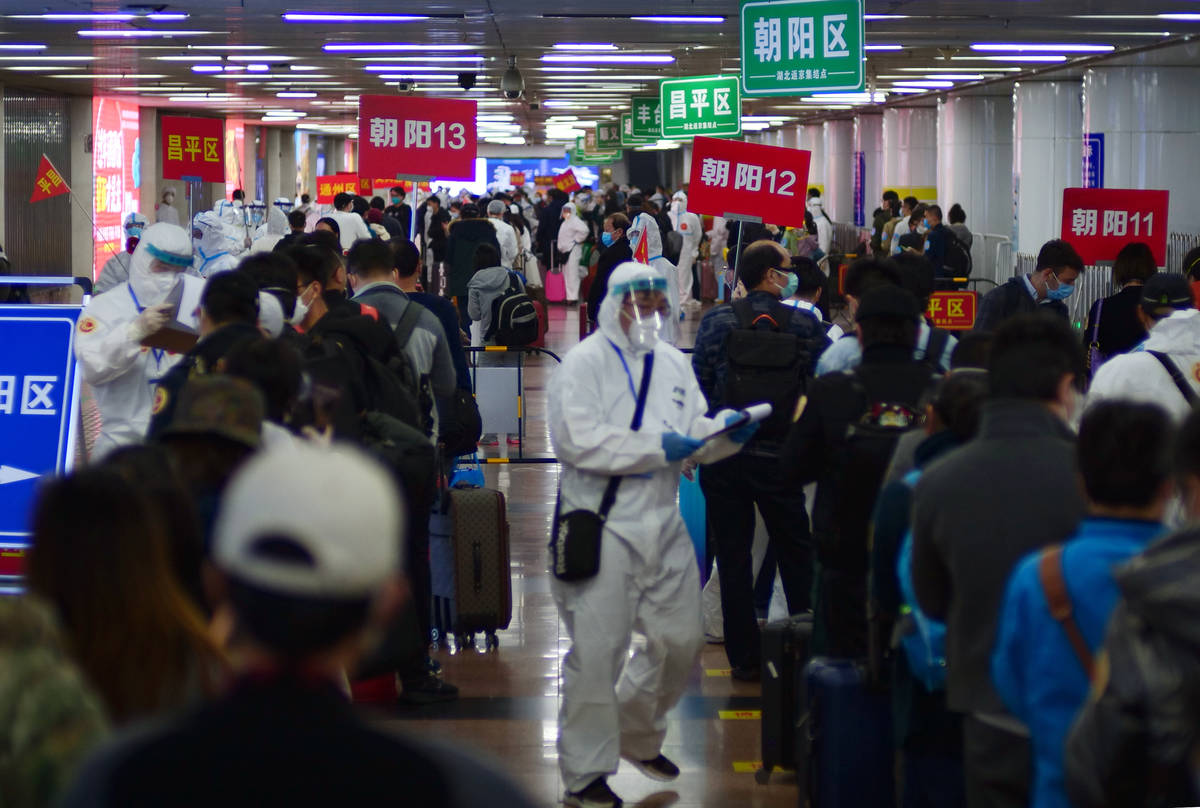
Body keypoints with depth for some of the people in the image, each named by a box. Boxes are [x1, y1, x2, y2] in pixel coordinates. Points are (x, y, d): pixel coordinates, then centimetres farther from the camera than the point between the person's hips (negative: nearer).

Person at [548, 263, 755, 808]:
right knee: (597, 650, -4)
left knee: (680, 639, 12)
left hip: (663, 523, 6)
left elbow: (696, 434, 16)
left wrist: (728, 431, -7)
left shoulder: (673, 364, 15)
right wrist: (659, 447, -20)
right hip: (602, 528, -6)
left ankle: (638, 735, 36)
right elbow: (579, 440, -19)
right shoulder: (583, 363, -6)